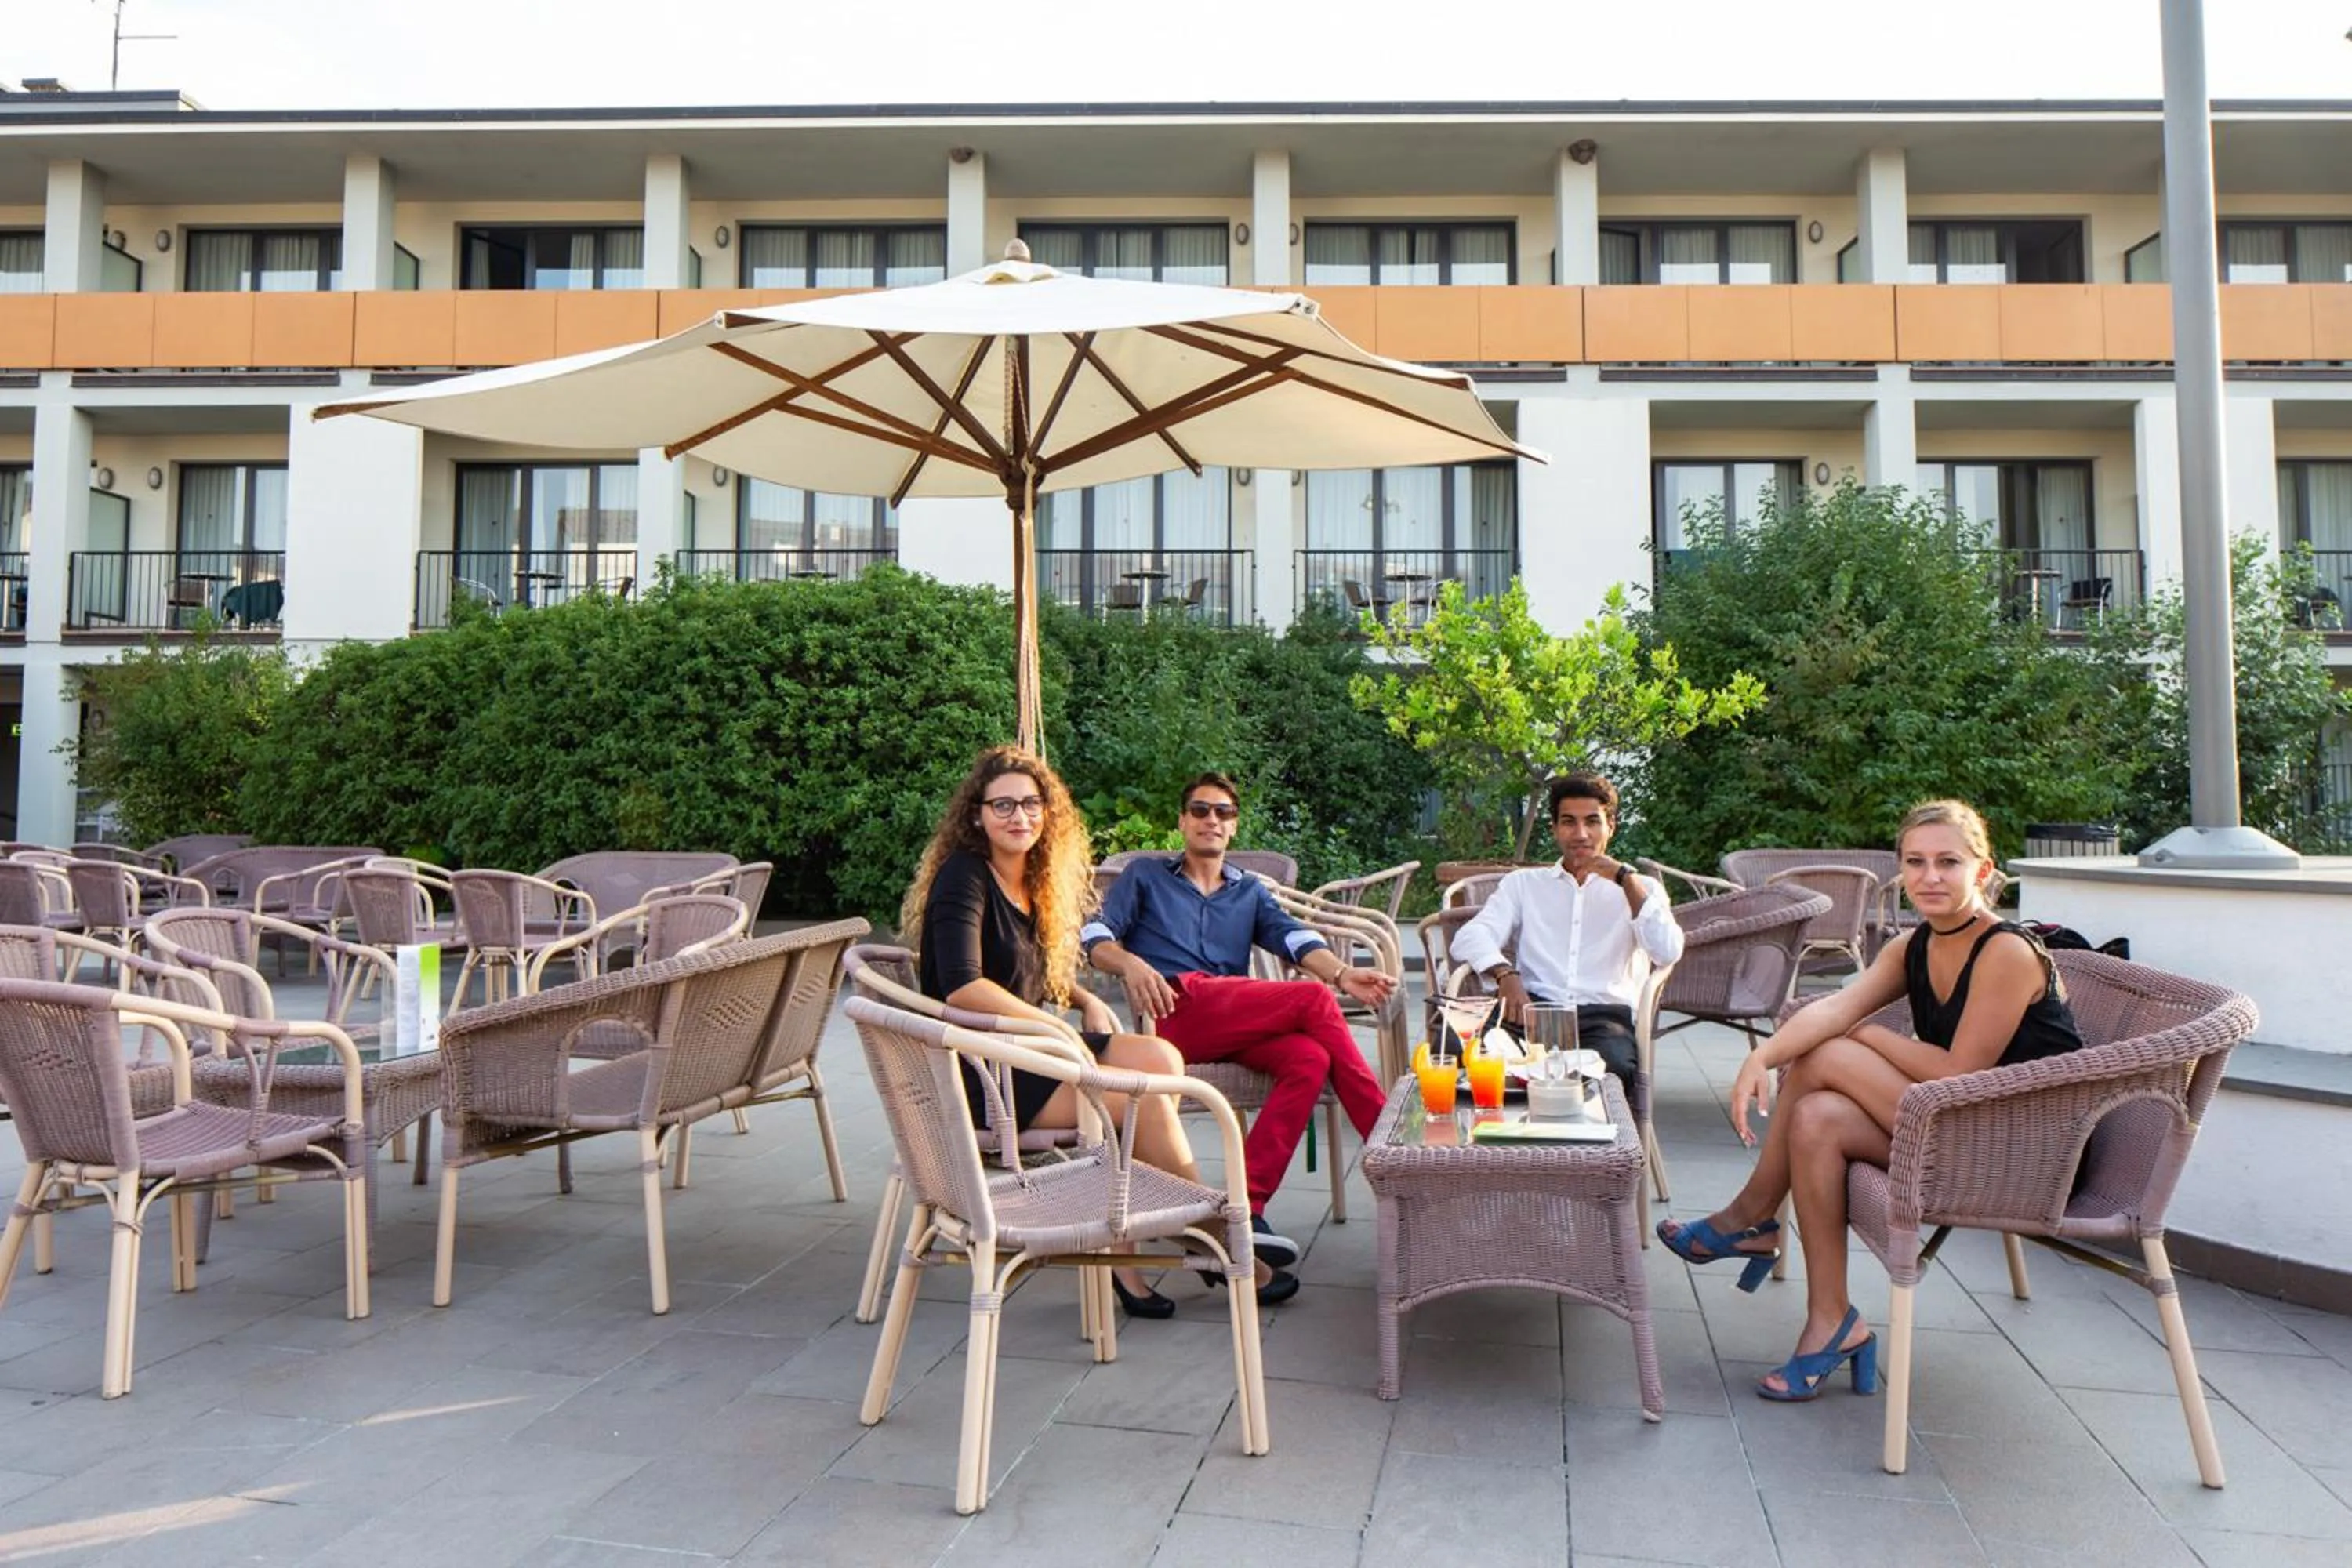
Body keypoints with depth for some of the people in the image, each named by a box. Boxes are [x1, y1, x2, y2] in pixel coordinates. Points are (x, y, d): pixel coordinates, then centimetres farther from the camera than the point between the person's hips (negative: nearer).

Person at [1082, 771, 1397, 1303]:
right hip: (1178, 1010, -4)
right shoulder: (1145, 876, 24)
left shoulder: (1250, 892, 32)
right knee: (1314, 1000, -23)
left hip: (1240, 1022, 4)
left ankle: (1246, 1208, -36)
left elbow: (1294, 938, 13)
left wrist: (1342, 972, -9)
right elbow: (1096, 936, 10)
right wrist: (1131, 964, -15)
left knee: (1309, 1059, -30)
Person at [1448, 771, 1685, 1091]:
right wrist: (1505, 974, -15)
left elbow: (1668, 952, 2)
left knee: (1611, 1066, -39)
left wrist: (1625, 877, -1)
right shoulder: (1523, 883, 24)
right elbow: (1470, 938, 6)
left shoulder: (1639, 890, 22)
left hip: (1604, 1016, -1)